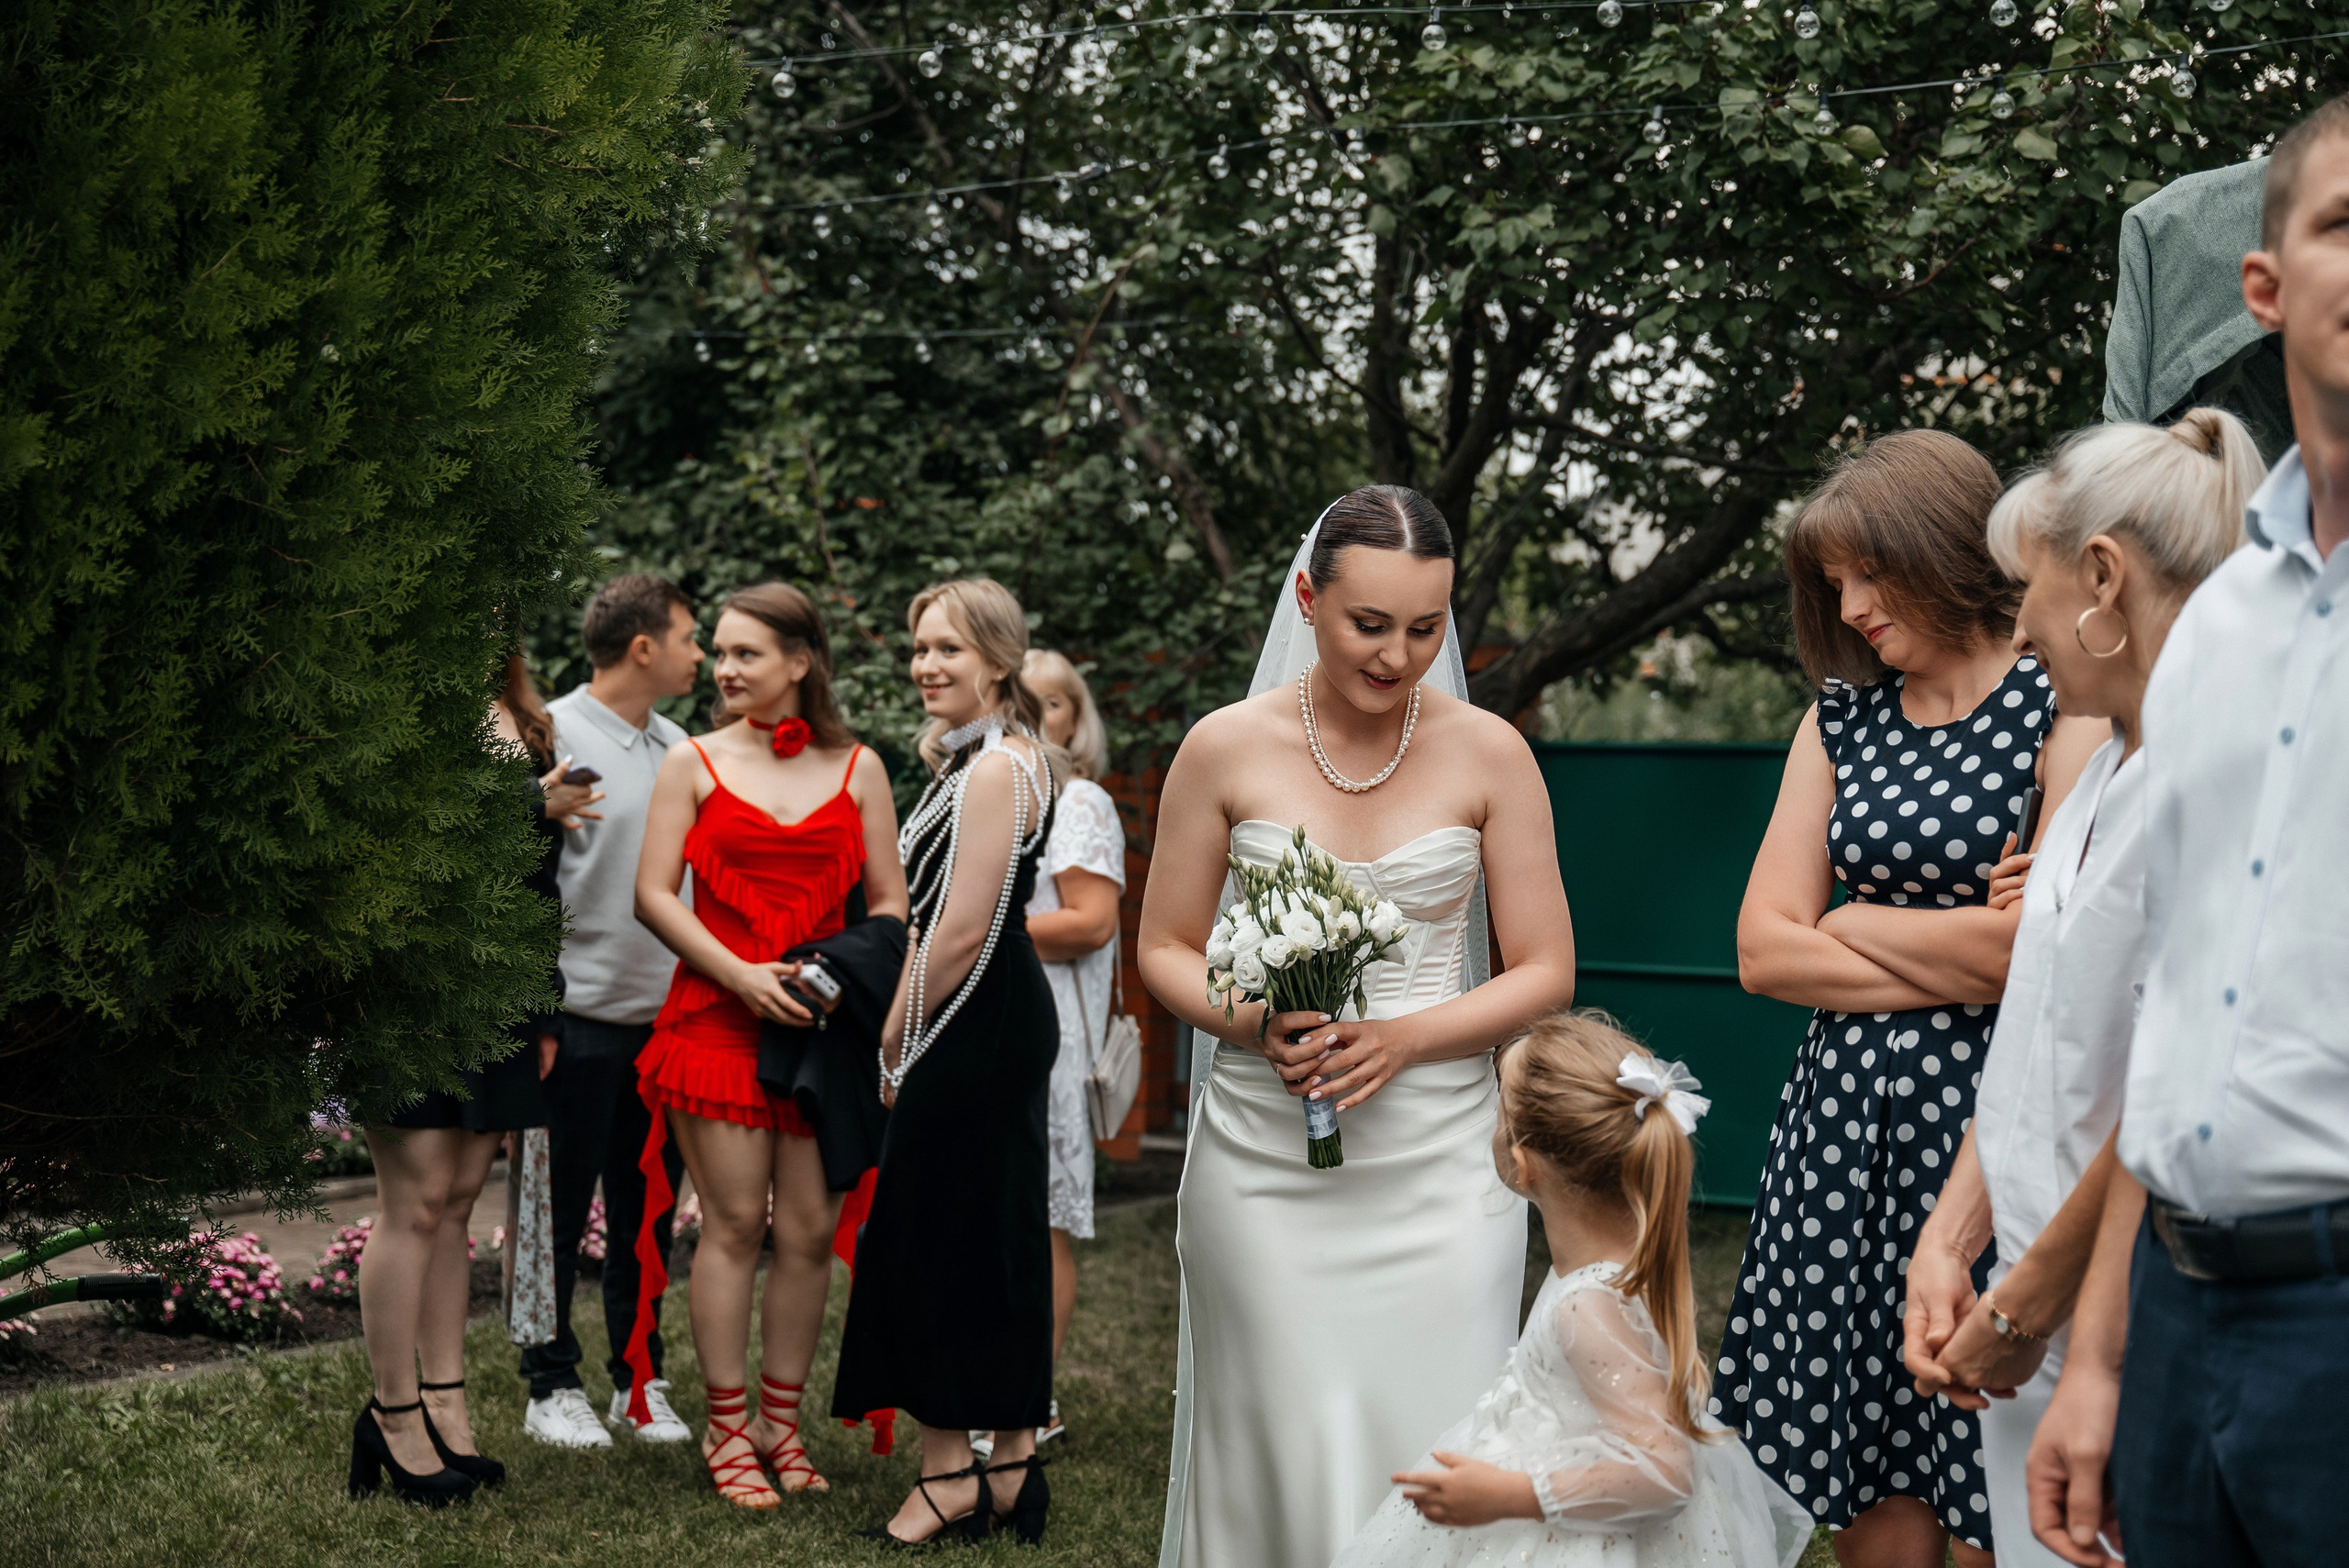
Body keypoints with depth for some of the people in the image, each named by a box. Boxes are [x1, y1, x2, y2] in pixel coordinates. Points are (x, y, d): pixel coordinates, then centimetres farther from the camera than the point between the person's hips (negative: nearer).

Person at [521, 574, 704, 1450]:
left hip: (667, 1016, 6)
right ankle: (552, 1388, 10)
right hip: (580, 1013, -6)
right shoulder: (550, 737, -8)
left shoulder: (676, 749, 13)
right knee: (559, 1211, 2)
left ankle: (641, 1380, 20)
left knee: (649, 1212, 11)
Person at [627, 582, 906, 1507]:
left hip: (819, 1023, 2)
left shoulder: (857, 769, 11)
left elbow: (890, 903, 11)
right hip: (716, 1015, -2)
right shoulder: (694, 764, 7)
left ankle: (781, 1423, 14)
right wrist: (740, 975, -11)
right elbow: (653, 894, 1)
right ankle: (728, 1430, 5)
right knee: (735, 1221, -4)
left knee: (811, 1229, 2)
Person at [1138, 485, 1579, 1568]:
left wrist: (1404, 1038, -14)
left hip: (1438, 1165, 0)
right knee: (1280, 1454, 2)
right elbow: (1167, 950, 7)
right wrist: (1255, 1024, -13)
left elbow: (1546, 973, 2)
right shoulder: (1226, 750, 0)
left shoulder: (1489, 755, 0)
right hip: (1265, 1161, 0)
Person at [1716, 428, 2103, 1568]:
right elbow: (1764, 949, 8)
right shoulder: (1841, 718, 13)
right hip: (1847, 1119, 5)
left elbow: (2052, 945, -14)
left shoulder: (2065, 712, -3)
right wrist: (1953, 956, -3)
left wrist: (1856, 924, 0)